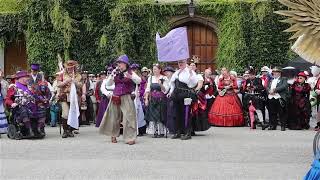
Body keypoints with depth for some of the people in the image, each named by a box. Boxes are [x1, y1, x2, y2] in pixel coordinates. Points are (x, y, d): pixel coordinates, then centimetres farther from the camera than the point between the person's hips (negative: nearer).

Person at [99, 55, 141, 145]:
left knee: (129, 117, -9)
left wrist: (130, 77, -26)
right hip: (115, 98, 3)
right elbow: (108, 84, 10)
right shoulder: (116, 73, 10)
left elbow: (139, 81, -10)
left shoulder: (130, 73, 2)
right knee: (114, 117, 12)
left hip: (126, 98, -3)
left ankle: (130, 138, -6)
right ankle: (113, 136, 28)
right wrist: (112, 75, -5)